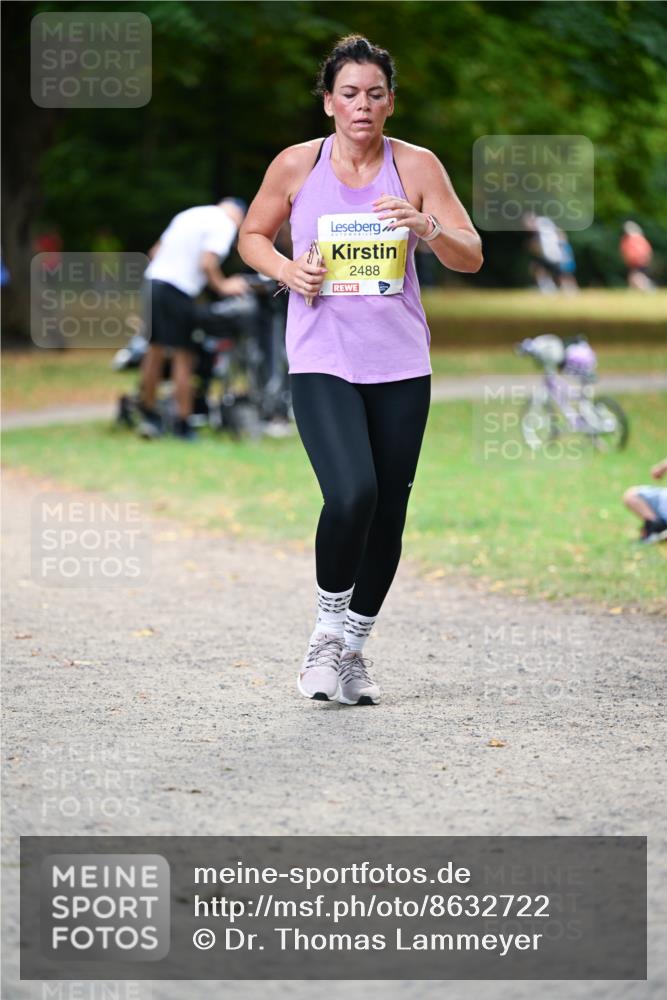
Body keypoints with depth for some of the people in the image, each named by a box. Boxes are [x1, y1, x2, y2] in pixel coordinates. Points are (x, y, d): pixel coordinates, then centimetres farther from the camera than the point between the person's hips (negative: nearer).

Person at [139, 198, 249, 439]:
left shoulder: (190, 215, 22)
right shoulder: (225, 224, -3)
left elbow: (155, 252, 22)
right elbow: (207, 263, -15)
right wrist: (222, 286, -2)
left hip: (154, 280, 8)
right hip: (179, 290, -8)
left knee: (155, 350, 16)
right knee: (183, 356, 0)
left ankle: (148, 414, 22)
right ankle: (183, 424, 3)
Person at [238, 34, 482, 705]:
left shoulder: (416, 166, 1)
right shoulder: (296, 165, -1)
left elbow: (471, 257, -2)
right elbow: (252, 237, 14)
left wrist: (425, 227, -22)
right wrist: (287, 269, -7)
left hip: (400, 366, 2)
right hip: (321, 364, -2)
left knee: (388, 514, 5)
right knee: (351, 495, -22)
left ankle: (354, 648, 25)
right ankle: (328, 629, 1)